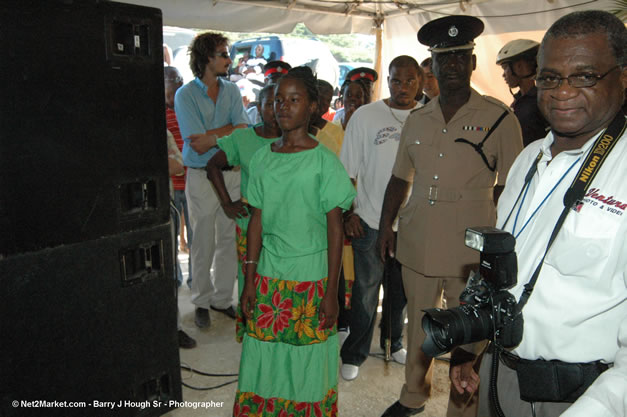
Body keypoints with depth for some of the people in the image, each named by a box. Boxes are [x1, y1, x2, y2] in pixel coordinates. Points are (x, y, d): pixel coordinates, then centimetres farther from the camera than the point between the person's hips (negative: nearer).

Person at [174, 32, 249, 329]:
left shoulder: (232, 91, 8)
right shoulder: (186, 95, -5)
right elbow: (197, 145, -14)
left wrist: (211, 135, -15)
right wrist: (229, 130, -8)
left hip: (232, 173, 4)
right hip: (201, 177, -4)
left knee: (229, 240, 8)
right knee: (203, 243, 4)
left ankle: (223, 298, 23)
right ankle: (202, 302, 19)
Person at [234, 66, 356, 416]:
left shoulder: (323, 161, -7)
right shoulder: (263, 158, 4)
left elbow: (335, 229, -7)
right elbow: (258, 221, 7)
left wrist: (331, 292, -9)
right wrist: (250, 279, 6)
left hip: (311, 274, -3)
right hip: (269, 275, 3)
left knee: (307, 362, 8)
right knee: (265, 357, 10)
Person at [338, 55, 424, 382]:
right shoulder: (365, 116, -5)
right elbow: (347, 171, -3)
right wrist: (348, 213, -8)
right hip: (370, 221, -2)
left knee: (401, 290, 18)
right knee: (365, 291, 8)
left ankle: (394, 342, 40)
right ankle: (354, 354, 24)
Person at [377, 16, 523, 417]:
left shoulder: (500, 119, -3)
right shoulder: (417, 120, 9)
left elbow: (509, 187, -2)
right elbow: (400, 179, 15)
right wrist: (386, 227, 11)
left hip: (470, 248, -4)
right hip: (417, 242, 4)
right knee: (418, 325, 19)